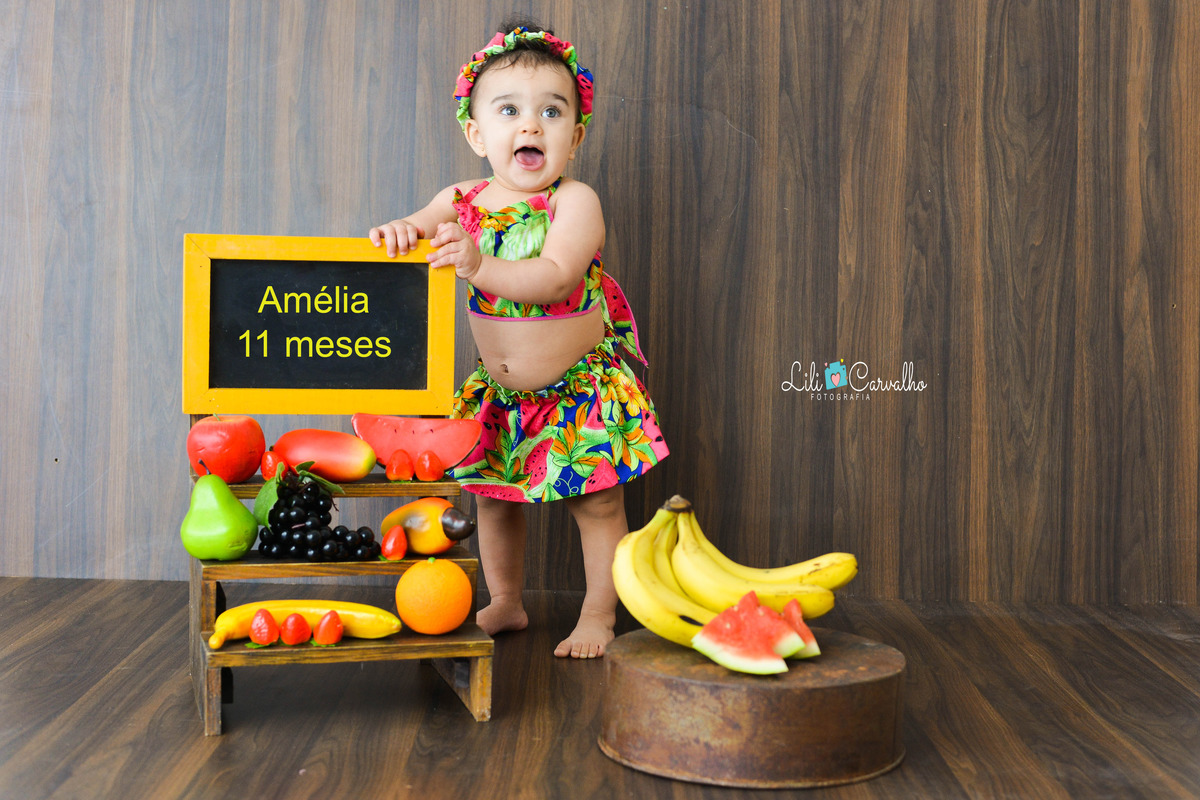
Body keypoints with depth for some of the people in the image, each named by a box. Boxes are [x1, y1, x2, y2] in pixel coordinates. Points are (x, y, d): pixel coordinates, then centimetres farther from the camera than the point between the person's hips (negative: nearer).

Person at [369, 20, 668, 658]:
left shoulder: (576, 202, -18)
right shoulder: (461, 201, -3)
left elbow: (555, 277, -31)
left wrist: (479, 264, -44)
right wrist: (400, 231, -26)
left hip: (580, 388, -4)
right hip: (499, 395, 5)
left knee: (597, 503, 4)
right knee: (492, 499, 15)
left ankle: (598, 617, 22)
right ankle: (505, 604, 35)